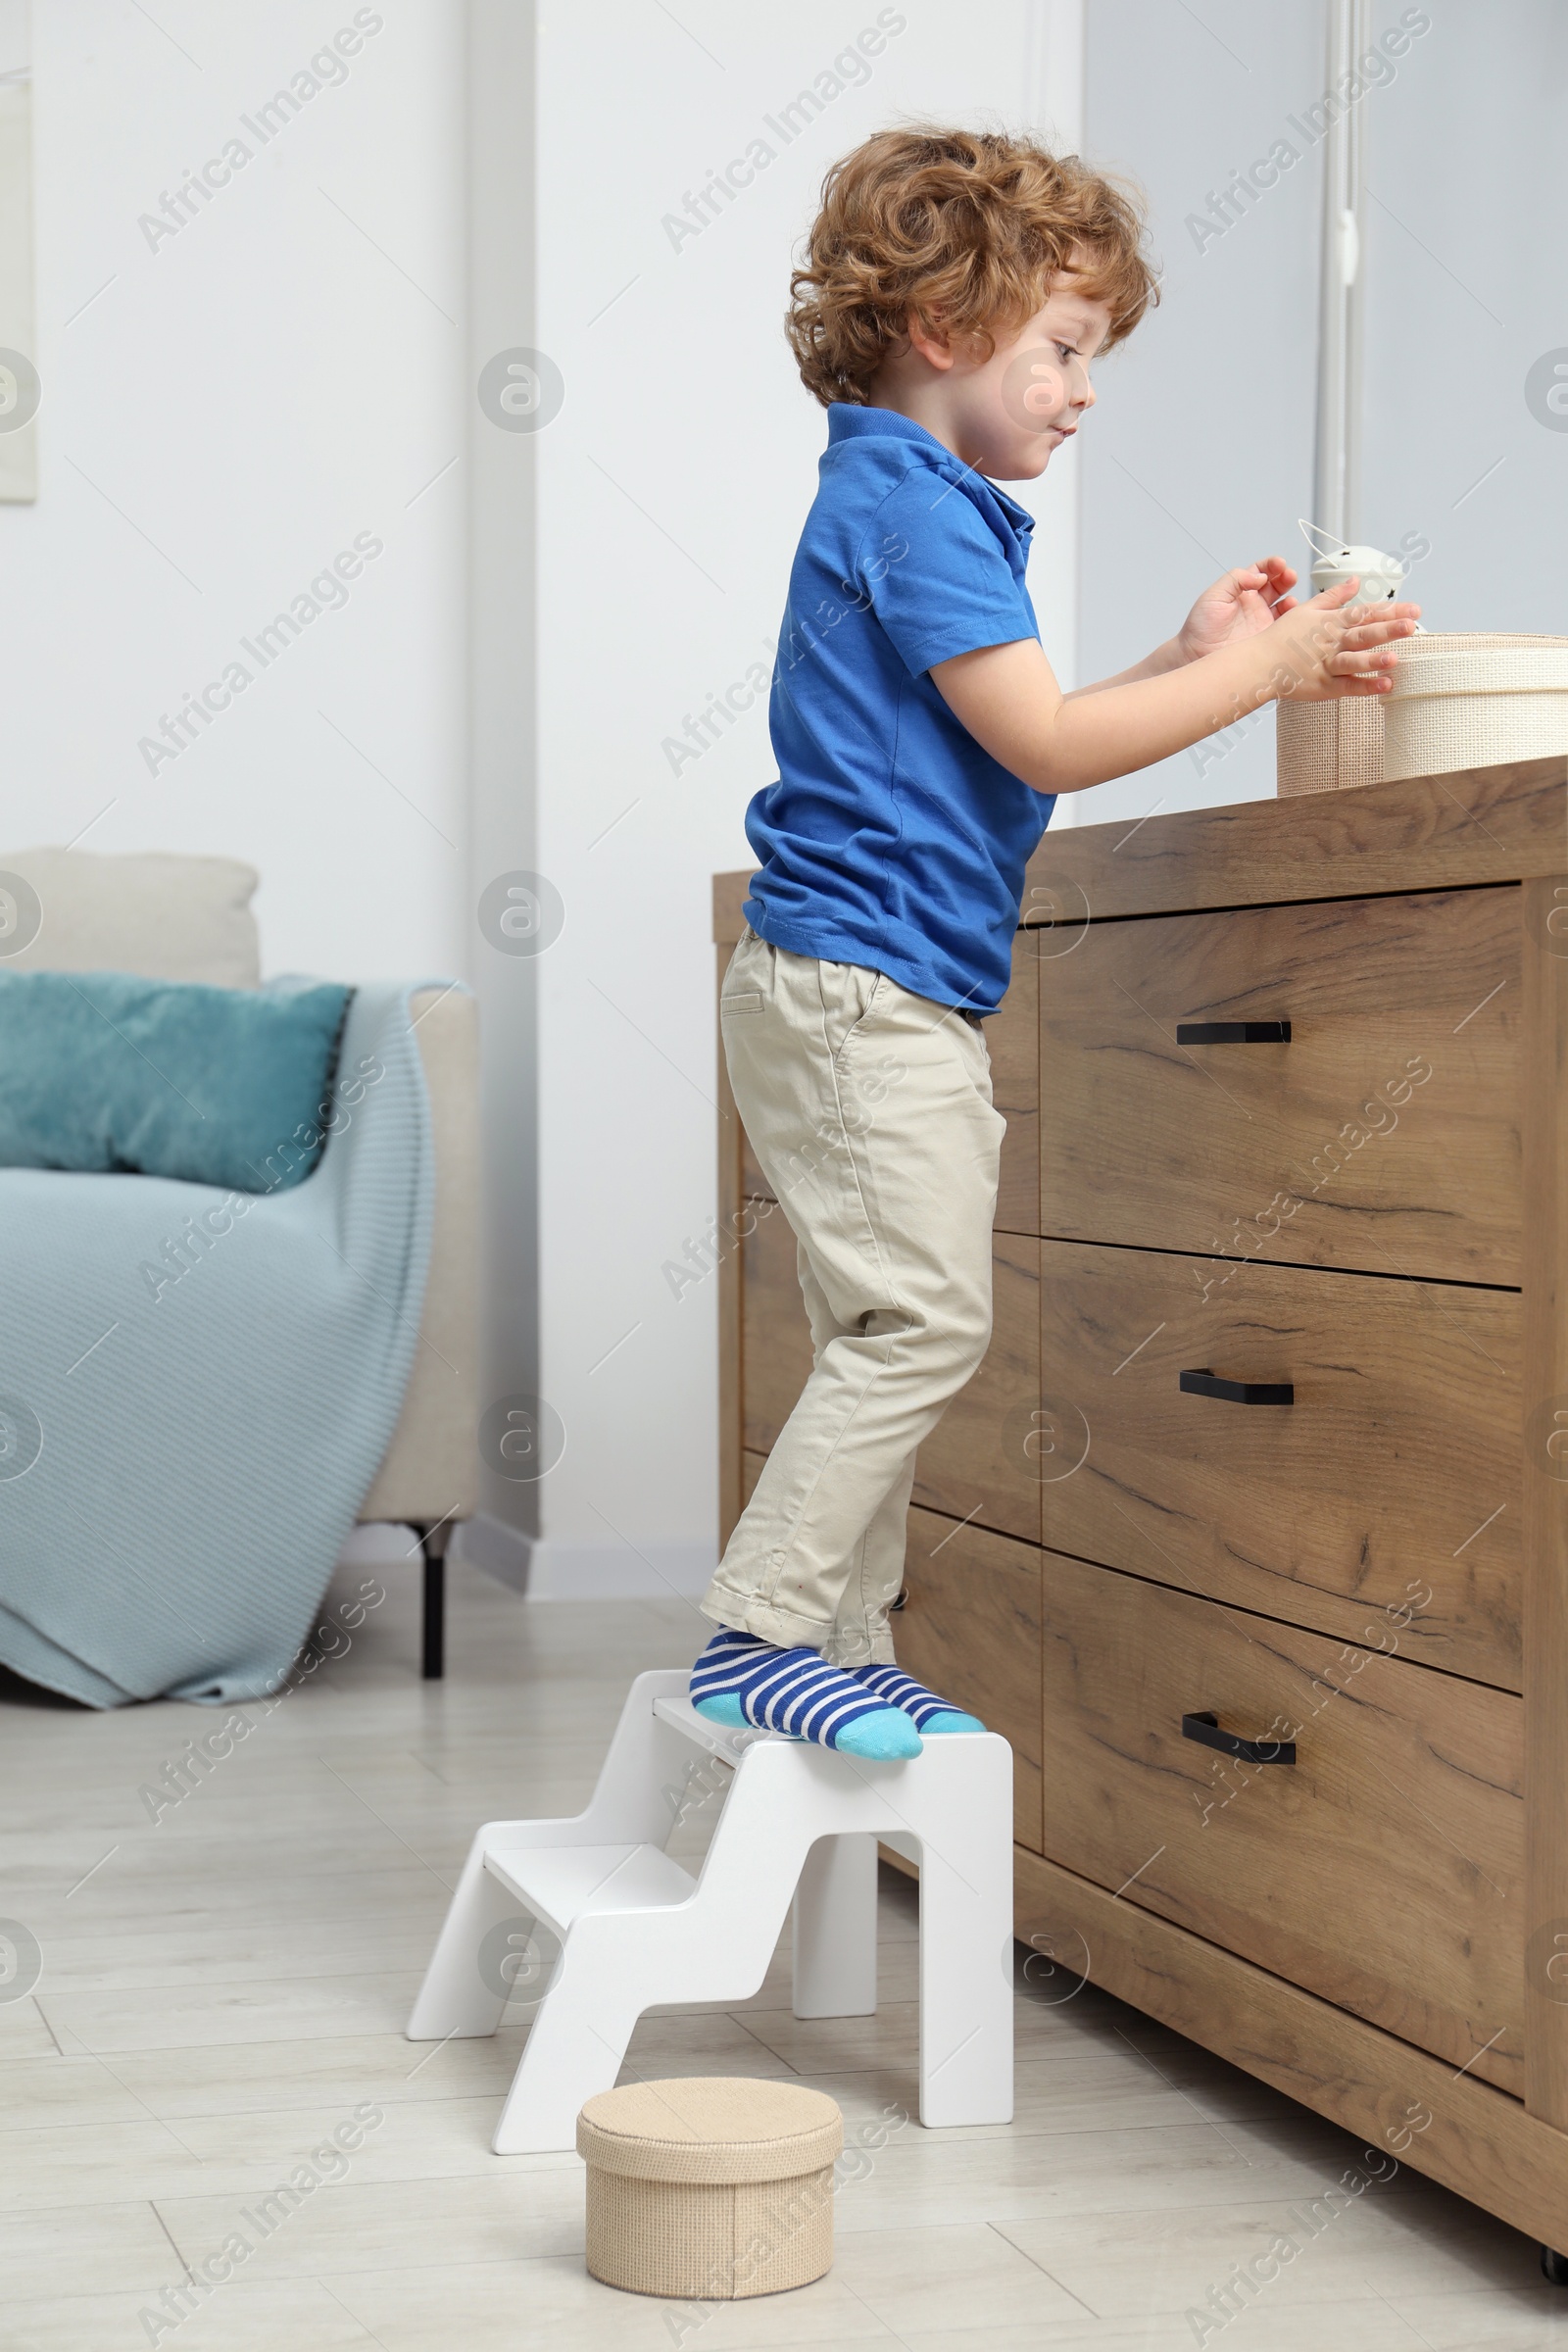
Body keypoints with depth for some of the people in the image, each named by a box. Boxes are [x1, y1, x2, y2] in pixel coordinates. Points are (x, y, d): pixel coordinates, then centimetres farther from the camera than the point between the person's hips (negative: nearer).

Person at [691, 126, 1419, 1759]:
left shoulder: (912, 503, 20)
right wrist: (1257, 670, -9)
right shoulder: (910, 502, -12)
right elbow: (1045, 745, -17)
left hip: (875, 1000, 11)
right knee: (921, 1320, -12)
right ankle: (758, 1634, -7)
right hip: (863, 983, -11)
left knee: (891, 1337, 11)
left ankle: (833, 1644, 17)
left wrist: (1196, 657, 13)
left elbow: (1008, 751, 19)